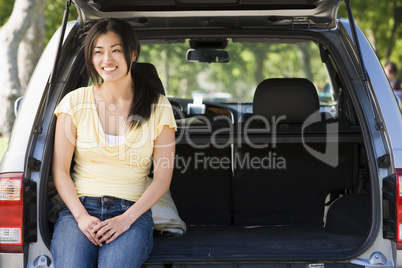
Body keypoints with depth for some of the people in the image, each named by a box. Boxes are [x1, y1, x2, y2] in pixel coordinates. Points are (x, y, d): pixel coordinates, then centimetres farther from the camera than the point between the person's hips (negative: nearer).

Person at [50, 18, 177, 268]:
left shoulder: (158, 107, 6)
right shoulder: (75, 102, 7)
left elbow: (163, 177, 4)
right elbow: (60, 170, 6)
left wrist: (127, 219, -10)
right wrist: (81, 216, -9)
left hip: (132, 211, 0)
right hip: (79, 207, 1)